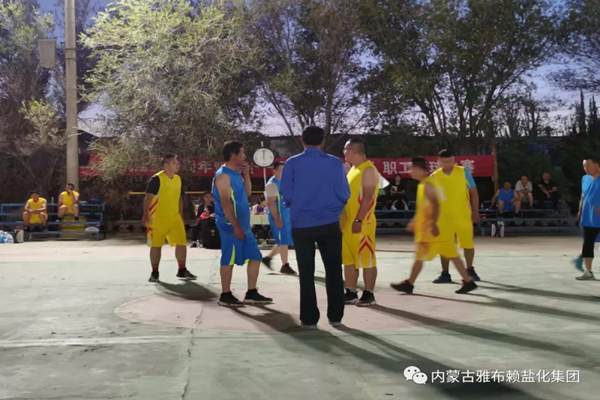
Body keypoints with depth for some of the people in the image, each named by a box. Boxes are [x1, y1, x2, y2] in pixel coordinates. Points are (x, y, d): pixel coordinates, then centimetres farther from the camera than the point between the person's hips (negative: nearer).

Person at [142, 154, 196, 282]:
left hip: (175, 218, 6)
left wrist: (181, 216, 17)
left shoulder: (178, 179, 9)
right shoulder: (157, 179, -12)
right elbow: (148, 198, -14)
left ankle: (182, 270, 14)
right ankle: (154, 273, 15)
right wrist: (146, 215, -20)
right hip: (158, 218, -6)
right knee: (156, 245, 4)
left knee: (182, 243, 1)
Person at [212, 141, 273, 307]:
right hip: (231, 226, -9)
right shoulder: (223, 175, -13)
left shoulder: (236, 174, 15)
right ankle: (225, 296, 8)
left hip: (243, 225, 10)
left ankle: (252, 293, 15)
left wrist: (246, 174, 11)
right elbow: (225, 203, -19)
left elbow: (247, 193, 23)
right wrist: (236, 226, -21)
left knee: (255, 256, 9)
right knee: (229, 260, -2)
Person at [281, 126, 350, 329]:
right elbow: (344, 195, -2)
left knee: (307, 273, 8)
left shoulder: (292, 164, -3)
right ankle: (335, 316, 16)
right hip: (330, 225, 0)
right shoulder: (335, 163, -2)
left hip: (302, 226, 0)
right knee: (334, 271, 12)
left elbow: (286, 196, -3)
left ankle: (309, 318, 11)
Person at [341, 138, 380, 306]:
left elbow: (367, 198, -18)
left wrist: (359, 220, -23)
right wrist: (343, 218, 19)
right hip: (347, 222, 9)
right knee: (348, 260, 12)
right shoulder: (353, 170, 17)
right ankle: (351, 293, 20)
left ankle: (369, 295, 7)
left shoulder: (368, 170, -11)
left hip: (362, 223, -9)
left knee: (366, 260, -1)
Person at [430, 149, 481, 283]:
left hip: (464, 217, 0)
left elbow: (473, 192, 2)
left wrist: (475, 212, -2)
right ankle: (445, 273, 14)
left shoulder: (464, 172, -3)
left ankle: (470, 270, 27)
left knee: (468, 244, 9)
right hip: (444, 218, 0)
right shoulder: (434, 177, -1)